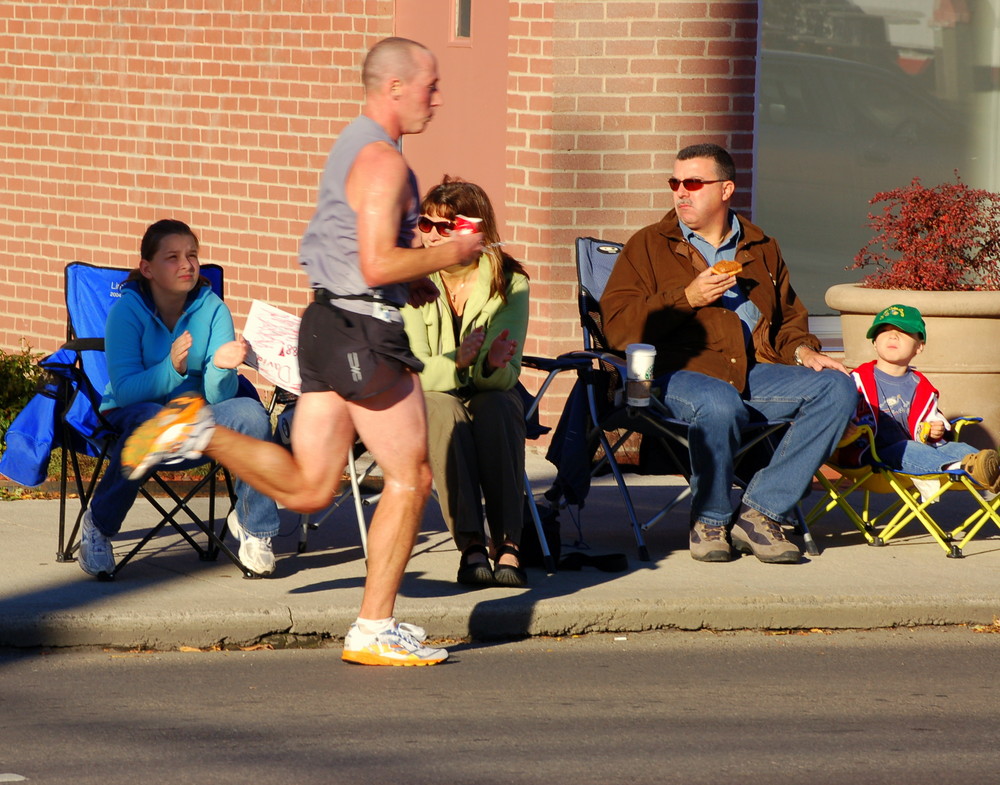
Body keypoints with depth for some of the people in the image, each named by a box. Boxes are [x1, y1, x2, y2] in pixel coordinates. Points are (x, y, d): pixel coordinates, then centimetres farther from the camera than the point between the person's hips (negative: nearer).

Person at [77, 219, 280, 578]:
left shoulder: (212, 309, -6)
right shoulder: (127, 311, -12)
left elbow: (218, 396, -11)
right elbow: (124, 390, -22)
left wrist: (220, 368, -33)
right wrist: (172, 369, -37)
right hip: (131, 413, -3)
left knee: (250, 413, -27)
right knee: (151, 420, -38)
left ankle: (251, 525, -6)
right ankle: (97, 525, -17)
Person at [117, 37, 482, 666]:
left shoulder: (352, 148, 18)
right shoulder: (382, 160, -15)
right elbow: (378, 263, -23)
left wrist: (408, 285, 19)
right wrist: (449, 255, -10)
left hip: (327, 322, 9)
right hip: (366, 332, -9)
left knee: (307, 488, 9)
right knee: (410, 478, 2)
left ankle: (201, 432, -3)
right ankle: (374, 631, 3)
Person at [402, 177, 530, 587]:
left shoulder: (509, 283, -8)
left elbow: (506, 375, -13)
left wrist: (492, 366, -38)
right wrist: (458, 364, -37)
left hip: (491, 398, 1)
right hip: (425, 398, -1)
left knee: (496, 406, -34)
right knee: (444, 407, -35)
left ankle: (507, 544, -41)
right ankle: (470, 545, -43)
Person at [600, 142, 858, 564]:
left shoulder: (761, 249, 24)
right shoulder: (649, 246, 12)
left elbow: (789, 319, 32)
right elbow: (617, 326, 1)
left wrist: (802, 351, 9)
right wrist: (687, 299, -9)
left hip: (755, 374, 5)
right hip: (679, 372, -5)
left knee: (837, 390, -21)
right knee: (720, 405, -40)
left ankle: (759, 513, -21)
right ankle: (709, 521, -13)